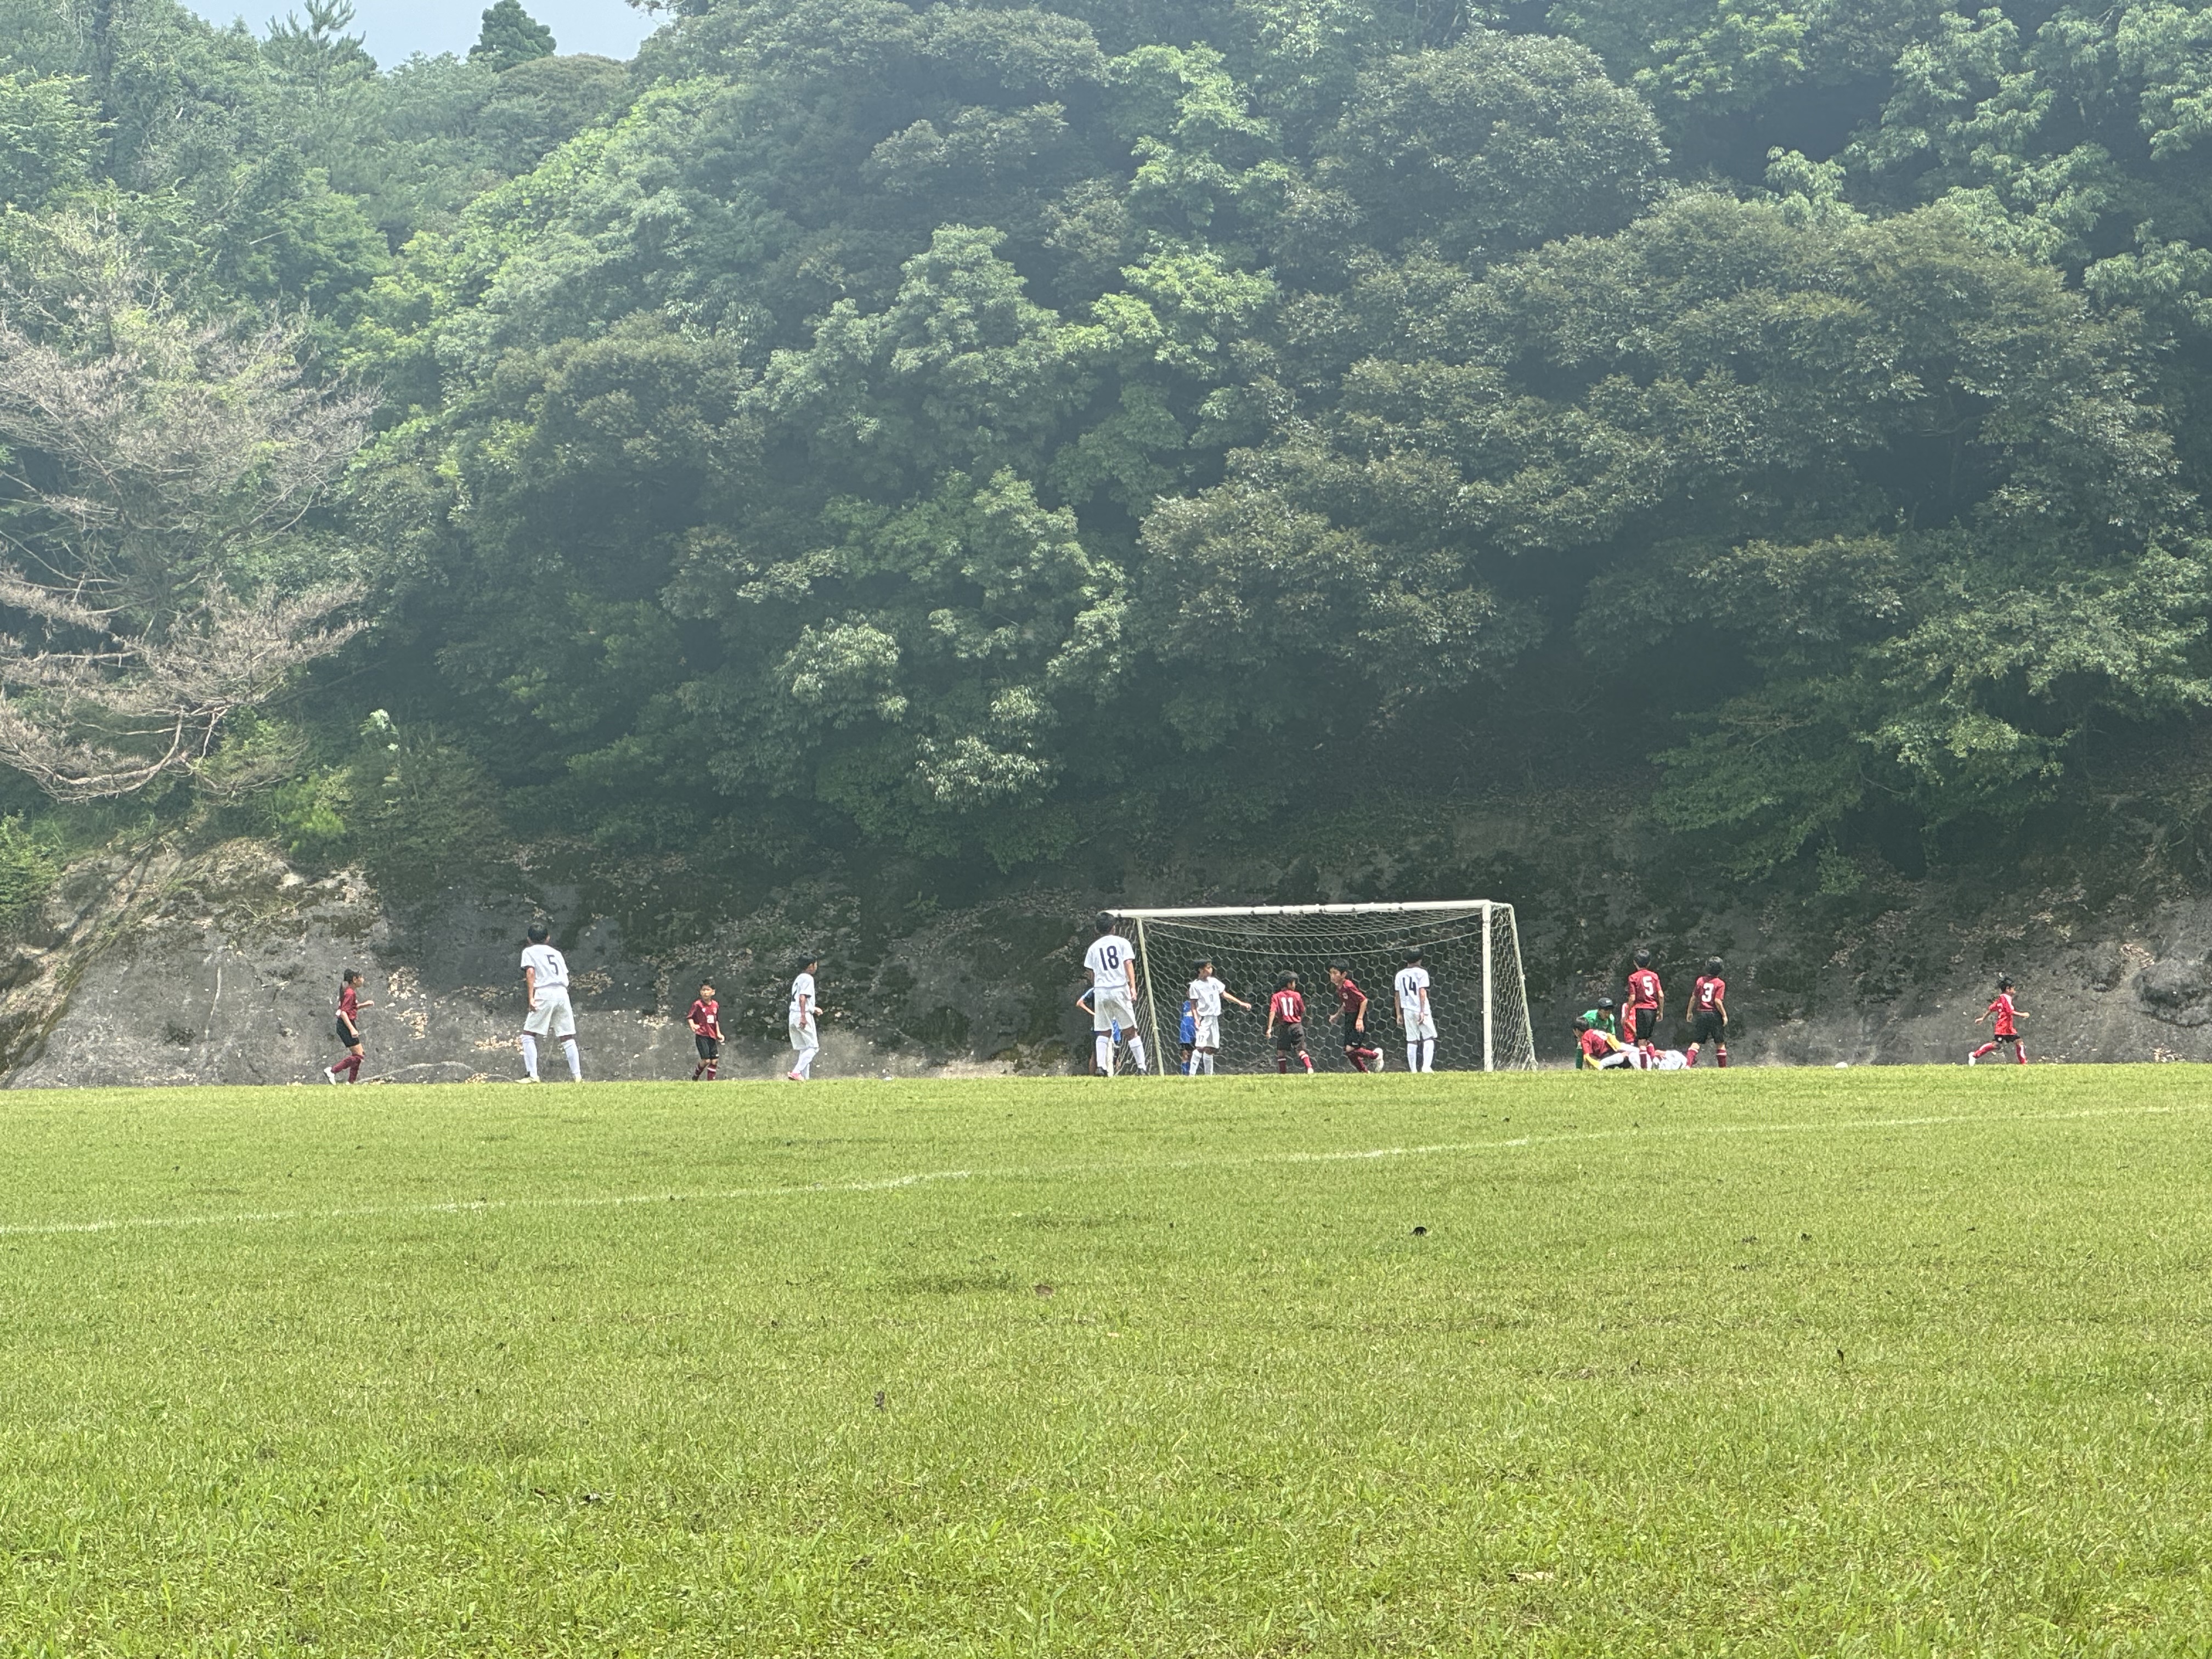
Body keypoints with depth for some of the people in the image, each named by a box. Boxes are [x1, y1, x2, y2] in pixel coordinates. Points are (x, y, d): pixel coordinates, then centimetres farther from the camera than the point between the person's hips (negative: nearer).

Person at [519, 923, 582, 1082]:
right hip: (563, 994, 5)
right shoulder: (556, 953, 26)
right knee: (568, 1038, 8)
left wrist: (531, 997, -10)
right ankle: (578, 1076, 1)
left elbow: (530, 972, -5)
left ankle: (533, 1075, -11)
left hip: (544, 994, -5)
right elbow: (566, 977, 17)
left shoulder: (529, 951, 11)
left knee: (528, 1036, 1)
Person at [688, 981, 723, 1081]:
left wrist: (718, 1033, 15)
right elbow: (690, 1017, -6)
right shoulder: (697, 1004, -7)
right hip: (701, 1036, -6)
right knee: (706, 1060, -11)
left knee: (715, 1060, 2)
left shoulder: (716, 1005, 10)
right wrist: (693, 1025, -25)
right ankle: (695, 1078, 11)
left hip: (712, 1036, 6)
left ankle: (710, 1080, 12)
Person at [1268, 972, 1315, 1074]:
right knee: (1301, 1050, -1)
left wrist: (1270, 1028, -15)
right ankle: (1309, 1068, -21)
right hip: (1297, 1026, 1)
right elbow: (1303, 1012, 6)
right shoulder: (1296, 995, 1)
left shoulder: (1276, 997, 0)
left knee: (1281, 1052, 11)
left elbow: (1273, 1012, -12)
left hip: (1284, 1027, -1)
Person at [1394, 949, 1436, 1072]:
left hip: (1407, 1010, 4)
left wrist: (1399, 1014, 14)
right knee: (1429, 1037, 3)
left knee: (1412, 1041, 6)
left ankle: (1413, 1070, 3)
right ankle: (1426, 1066, -13)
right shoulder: (1421, 972, -4)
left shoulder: (1400, 975, 10)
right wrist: (1422, 1011, -16)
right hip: (1420, 1010, -4)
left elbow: (1398, 996, 10)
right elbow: (1422, 993, -13)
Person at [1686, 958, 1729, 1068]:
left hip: (1701, 1014, 2)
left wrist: (1690, 1012, 16)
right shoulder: (1720, 983, -6)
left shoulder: (1701, 980, 3)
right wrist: (1724, 1015, -5)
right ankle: (1723, 1066, 16)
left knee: (1696, 1042, 1)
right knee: (1720, 1042, 11)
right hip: (1714, 1014, -2)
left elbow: (1694, 998, 5)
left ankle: (1688, 1063, -15)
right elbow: (1718, 1001, -13)